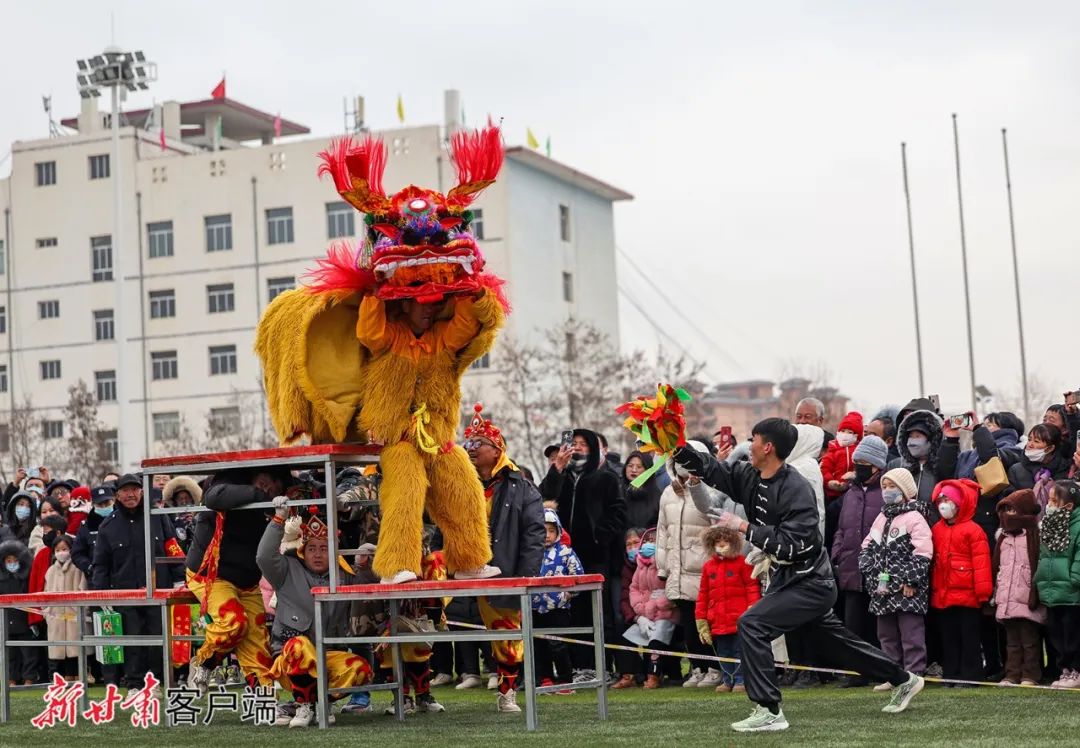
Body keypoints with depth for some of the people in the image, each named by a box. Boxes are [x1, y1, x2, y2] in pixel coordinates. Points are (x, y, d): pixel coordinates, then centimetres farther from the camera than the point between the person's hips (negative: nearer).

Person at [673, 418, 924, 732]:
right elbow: (711, 468, 4)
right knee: (834, 644, 20)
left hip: (810, 583, -9)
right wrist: (676, 447, -11)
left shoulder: (796, 490, -25)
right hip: (787, 580, 9)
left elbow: (792, 545, -30)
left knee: (751, 625, -21)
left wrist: (743, 526, -28)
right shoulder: (751, 477, -1)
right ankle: (903, 680, 39)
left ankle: (768, 711, -17)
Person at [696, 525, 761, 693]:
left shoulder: (742, 563, -2)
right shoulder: (708, 566, 10)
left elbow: (752, 588, -5)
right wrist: (701, 621, 9)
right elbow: (703, 595, 12)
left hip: (739, 619, -4)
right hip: (718, 621, 4)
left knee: (739, 651, 1)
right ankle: (728, 680, 18)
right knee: (723, 653, 10)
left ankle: (740, 680, 7)